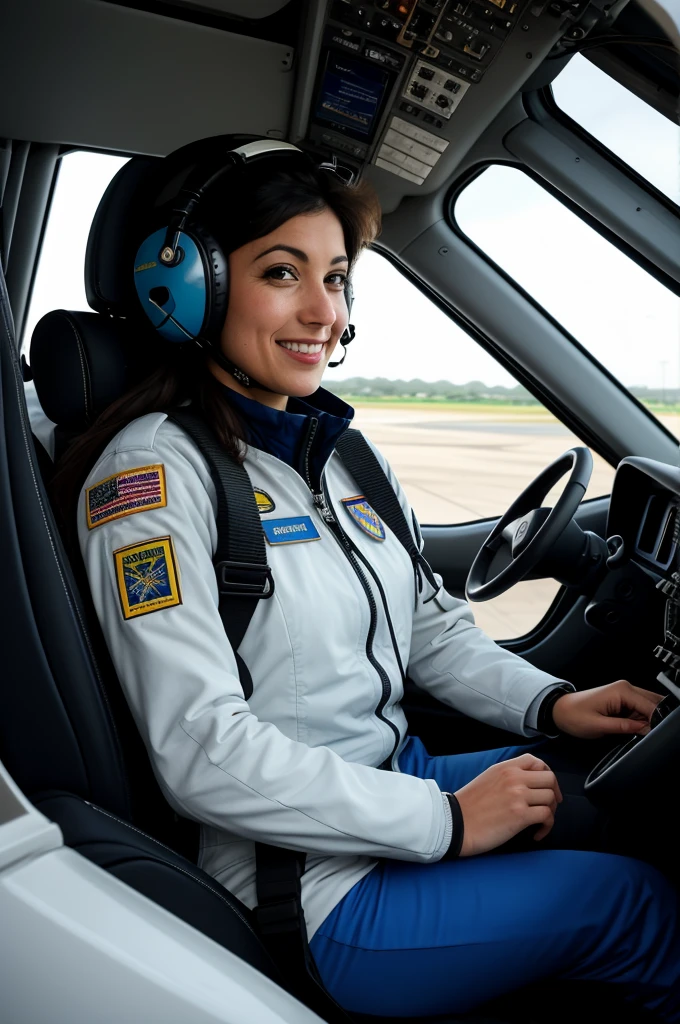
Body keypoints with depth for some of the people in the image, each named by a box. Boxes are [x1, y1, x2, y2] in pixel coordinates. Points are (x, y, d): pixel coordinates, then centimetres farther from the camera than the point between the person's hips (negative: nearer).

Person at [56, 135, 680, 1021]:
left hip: (400, 776, 7)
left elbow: (430, 625, 12)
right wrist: (446, 820, -20)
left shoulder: (346, 456, 7)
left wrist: (550, 703, -3)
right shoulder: (154, 469, -18)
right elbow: (202, 753, -24)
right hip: (320, 888, -7)